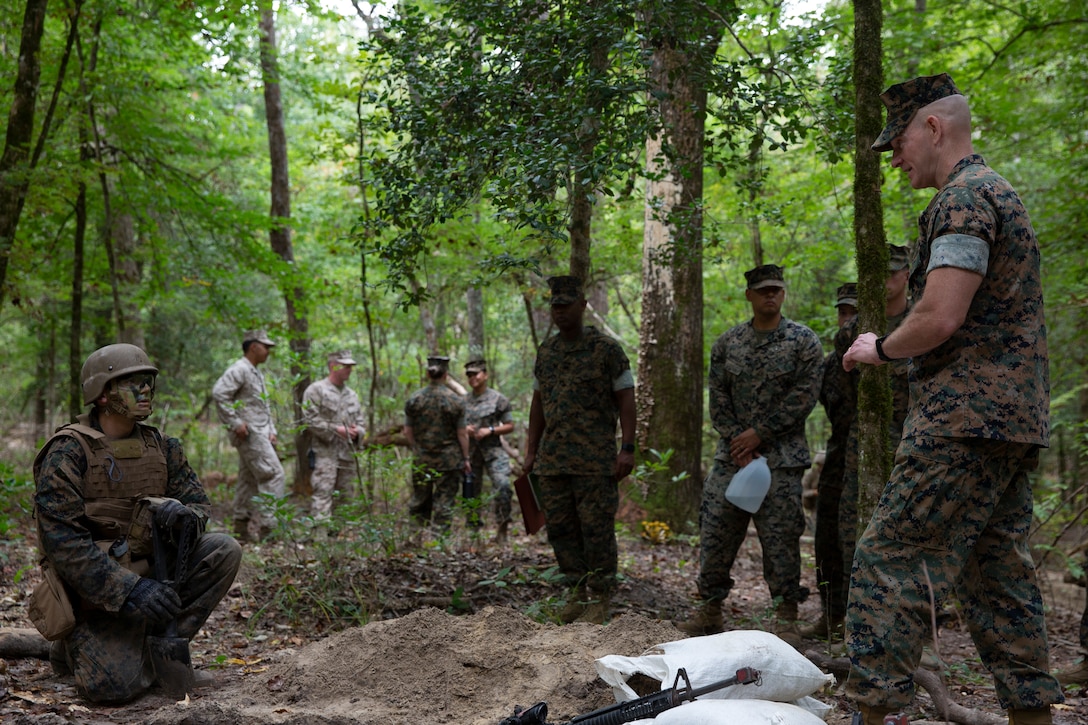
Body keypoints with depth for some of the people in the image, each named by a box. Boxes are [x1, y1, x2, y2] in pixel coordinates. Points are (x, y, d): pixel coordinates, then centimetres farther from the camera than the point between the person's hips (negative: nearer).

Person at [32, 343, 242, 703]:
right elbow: (62, 541, -21)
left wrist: (185, 515, -21)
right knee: (116, 684, -24)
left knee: (224, 550, -14)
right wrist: (129, 589, -28)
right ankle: (78, 645, 12)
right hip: (99, 589, -6)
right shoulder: (68, 452, -14)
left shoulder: (159, 446, 6)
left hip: (152, 571, 6)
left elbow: (199, 501, 7)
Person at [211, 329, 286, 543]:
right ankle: (267, 527, -14)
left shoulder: (257, 374, 22)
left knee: (249, 479, 10)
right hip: (249, 434, -10)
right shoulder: (239, 369, -10)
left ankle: (241, 528, 14)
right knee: (273, 475, -13)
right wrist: (235, 423, -22)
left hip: (260, 434, 10)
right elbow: (219, 393, -23)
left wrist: (271, 431, 16)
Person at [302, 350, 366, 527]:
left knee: (347, 496, 9)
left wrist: (357, 431, -2)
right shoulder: (316, 390, -3)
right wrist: (336, 430, -15)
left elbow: (361, 421, 22)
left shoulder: (352, 395, 18)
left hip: (348, 454, 7)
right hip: (325, 453, -7)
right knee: (322, 493, -13)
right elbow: (310, 419, -11)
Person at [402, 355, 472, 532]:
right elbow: (462, 434, -6)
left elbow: (408, 432, 3)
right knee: (444, 503, 4)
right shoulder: (456, 401, -8)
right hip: (450, 461, -2)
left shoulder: (414, 399, -1)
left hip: (422, 460, 2)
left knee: (419, 503, 15)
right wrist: (465, 458, 4)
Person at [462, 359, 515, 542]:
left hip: (493, 451, -4)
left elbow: (509, 426, 1)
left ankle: (502, 527, -11)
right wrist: (465, 429, -5)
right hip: (470, 452, 4)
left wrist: (490, 430, -13)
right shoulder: (464, 401, 10)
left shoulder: (498, 399, 0)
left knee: (503, 486, -21)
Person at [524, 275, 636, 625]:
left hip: (595, 461, -6)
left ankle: (600, 597, 7)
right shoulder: (545, 351, 14)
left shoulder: (607, 349, -3)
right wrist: (531, 450, 15)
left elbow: (625, 400, -4)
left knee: (597, 528, -4)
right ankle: (578, 590, 20)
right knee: (560, 528, 8)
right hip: (552, 461, 6)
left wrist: (627, 449, -11)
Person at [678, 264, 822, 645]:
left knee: (780, 538, -3)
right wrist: (738, 445, -7)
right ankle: (711, 610, 15)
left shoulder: (804, 341, 0)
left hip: (781, 457, -3)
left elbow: (804, 397, -8)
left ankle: (786, 618, 7)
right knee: (715, 531, 3)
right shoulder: (727, 343, 9)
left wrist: (758, 434, -11)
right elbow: (718, 399, 5)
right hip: (732, 455, 3)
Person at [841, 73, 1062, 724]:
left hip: (966, 422, -11)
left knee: (889, 560, -9)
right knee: (1000, 573, 13)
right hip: (1016, 422, 11)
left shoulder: (963, 198, -12)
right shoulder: (999, 193, 22)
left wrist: (879, 349, -5)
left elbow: (940, 318, -22)